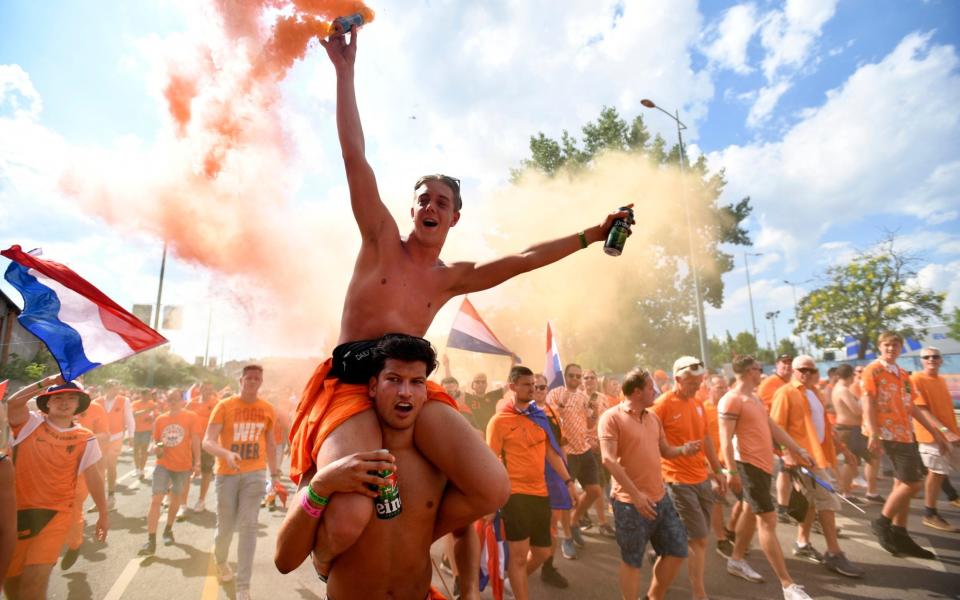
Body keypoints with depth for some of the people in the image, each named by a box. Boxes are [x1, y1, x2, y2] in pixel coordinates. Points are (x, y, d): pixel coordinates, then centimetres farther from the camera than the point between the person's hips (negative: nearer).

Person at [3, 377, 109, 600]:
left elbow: (93, 477, 4)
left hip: (55, 514, -1)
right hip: (17, 511, 2)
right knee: (10, 579, 16)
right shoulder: (30, 424, -3)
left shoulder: (85, 439, -3)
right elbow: (12, 402, -24)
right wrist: (49, 381, -21)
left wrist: (104, 514, 7)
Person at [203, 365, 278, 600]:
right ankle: (221, 560, 45)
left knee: (248, 526, -5)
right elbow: (207, 441, -14)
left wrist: (275, 473, 14)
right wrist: (226, 454, -34)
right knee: (226, 526, 12)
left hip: (254, 474, 1)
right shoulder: (224, 406, -8)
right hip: (227, 473, -1)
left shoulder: (267, 409, 1)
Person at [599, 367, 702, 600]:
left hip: (660, 498, 8)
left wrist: (683, 449, -6)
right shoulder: (611, 417, -15)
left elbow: (665, 450, 17)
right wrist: (636, 495, -23)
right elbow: (608, 460, -21)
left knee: (677, 550, 16)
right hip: (630, 502, -7)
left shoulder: (653, 417, 9)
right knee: (632, 561, 7)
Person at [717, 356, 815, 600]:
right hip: (749, 465, -10)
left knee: (751, 513, 19)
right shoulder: (731, 400, -17)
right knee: (768, 521, -5)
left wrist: (799, 450, 16)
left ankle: (737, 560, 33)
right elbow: (726, 440, -20)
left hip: (763, 463, 10)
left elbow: (773, 428, 19)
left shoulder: (756, 398, 14)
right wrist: (732, 471, -23)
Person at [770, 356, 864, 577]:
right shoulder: (786, 393, -12)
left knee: (811, 499, 15)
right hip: (803, 454, -9)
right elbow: (776, 426, -17)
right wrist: (786, 452, -23)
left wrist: (834, 444, 18)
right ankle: (834, 554, 2)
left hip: (817, 451, 9)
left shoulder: (814, 392, 15)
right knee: (827, 500, -7)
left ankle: (802, 543, 26)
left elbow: (821, 422, 22)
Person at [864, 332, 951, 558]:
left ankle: (899, 534, 19)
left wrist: (934, 432, 18)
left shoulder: (903, 375, 16)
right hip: (889, 434, -8)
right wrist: (873, 434, -22)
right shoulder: (873, 370, -9)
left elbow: (912, 407, 20)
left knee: (903, 483, 10)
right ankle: (883, 522, 6)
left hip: (906, 433, 8)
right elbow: (868, 402, -15)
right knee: (911, 484, -9)